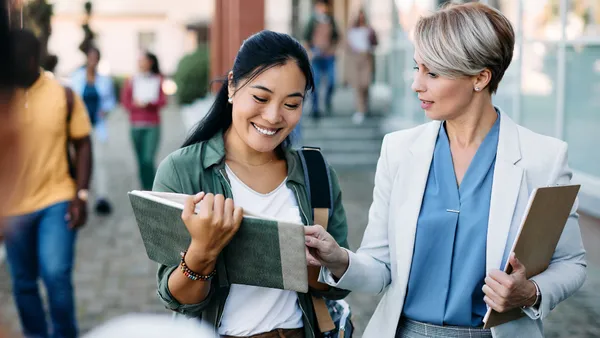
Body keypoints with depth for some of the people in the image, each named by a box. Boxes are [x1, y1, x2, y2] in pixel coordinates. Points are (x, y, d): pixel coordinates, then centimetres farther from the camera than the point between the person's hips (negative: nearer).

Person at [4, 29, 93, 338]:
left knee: (56, 275, -12)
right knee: (23, 283, 11)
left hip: (56, 202, -2)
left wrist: (81, 194, -8)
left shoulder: (63, 94, -5)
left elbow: (82, 145, 1)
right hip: (13, 206, 2)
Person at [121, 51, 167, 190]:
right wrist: (137, 105, -14)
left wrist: (148, 103, -16)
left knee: (148, 159, -14)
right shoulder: (132, 81, 7)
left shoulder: (158, 80, 4)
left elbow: (163, 101, 1)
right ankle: (145, 189, 14)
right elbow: (125, 102, 5)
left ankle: (152, 189, -8)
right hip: (136, 125, 2)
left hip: (153, 126, -2)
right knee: (141, 160, 4)